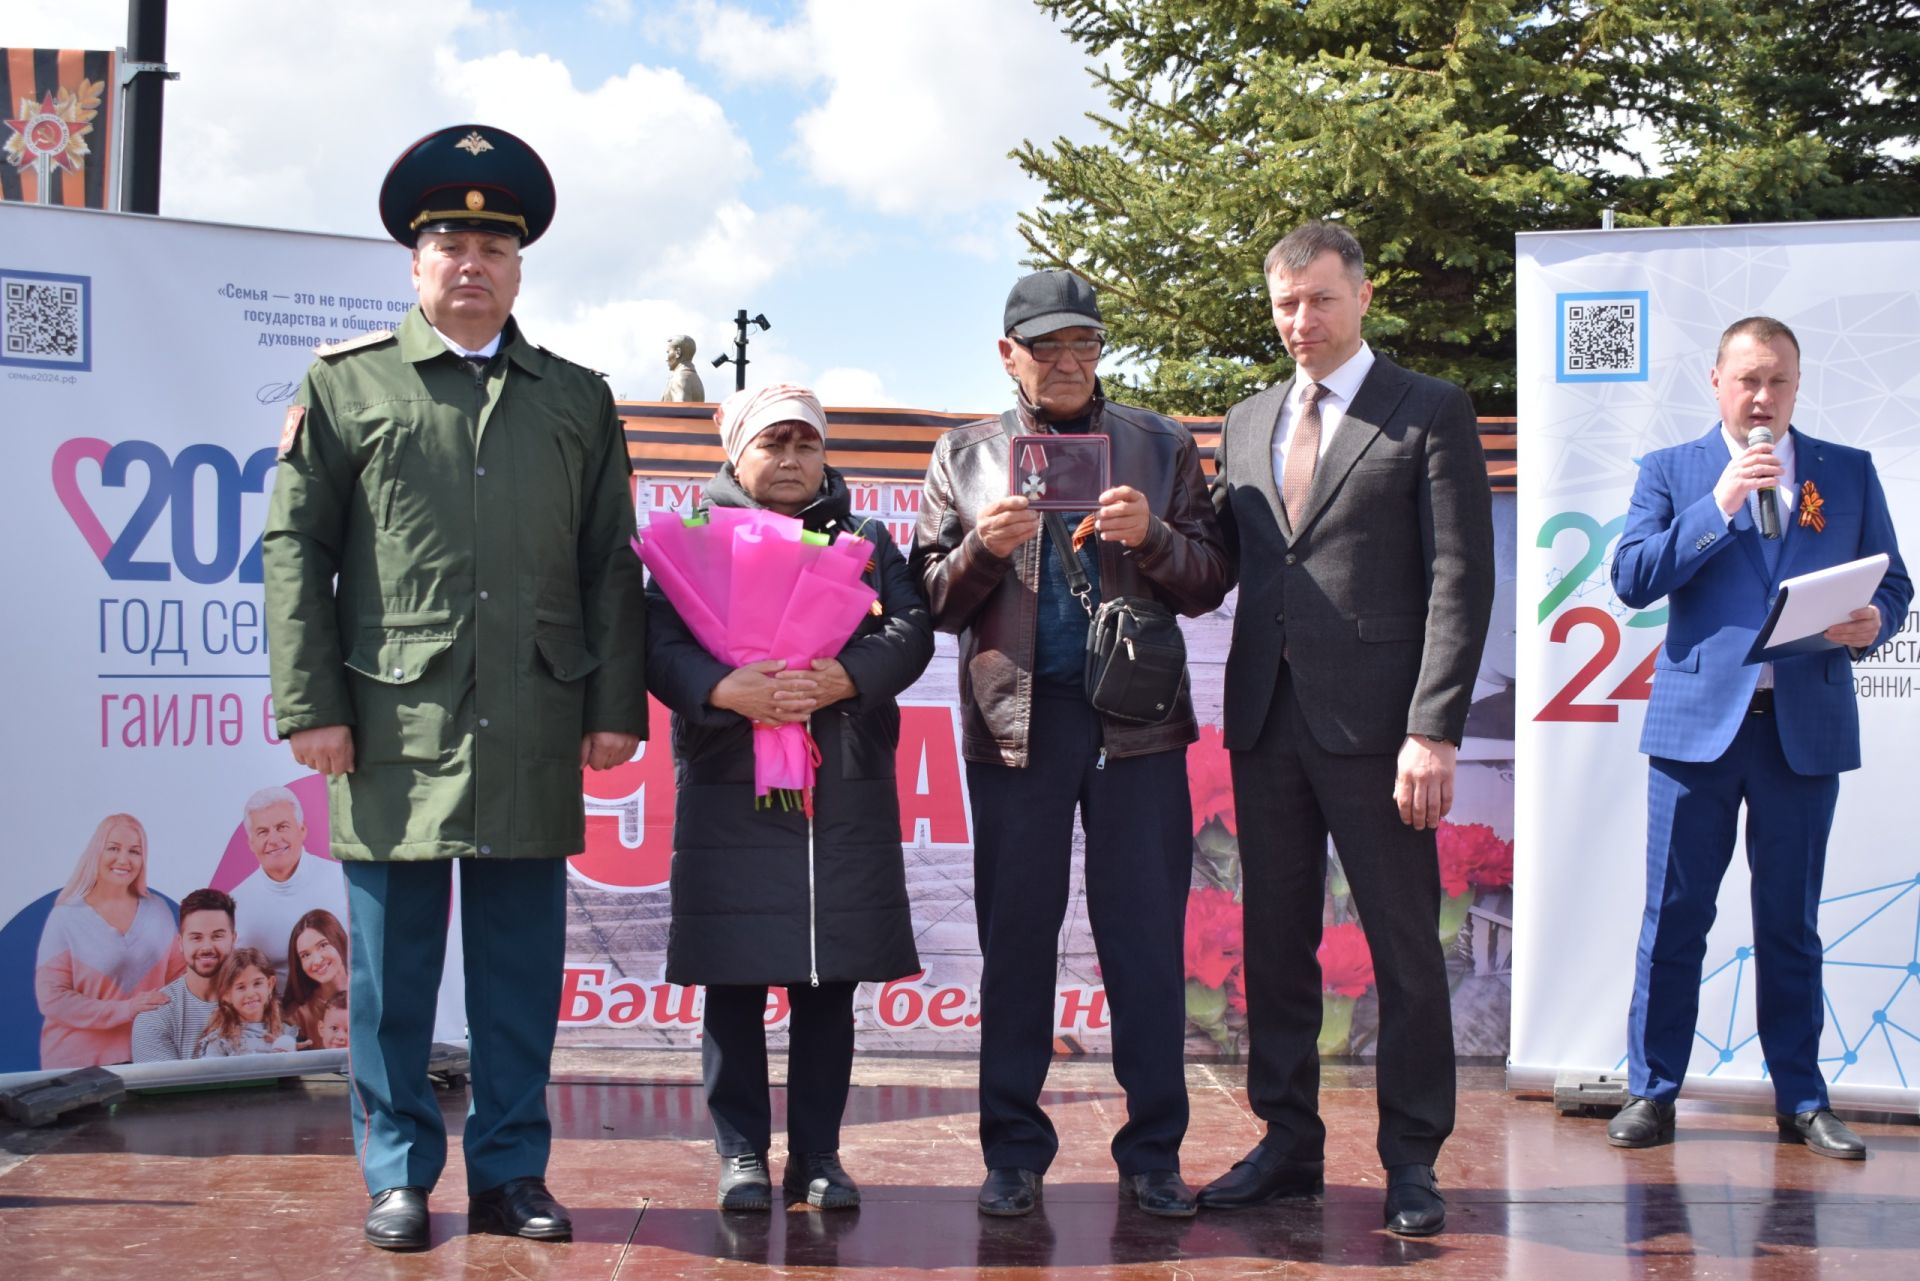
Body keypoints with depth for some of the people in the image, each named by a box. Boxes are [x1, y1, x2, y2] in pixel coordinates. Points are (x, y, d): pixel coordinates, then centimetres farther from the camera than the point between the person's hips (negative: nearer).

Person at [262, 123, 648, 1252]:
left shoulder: (579, 398, 14)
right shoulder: (347, 384, 8)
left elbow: (611, 565, 11)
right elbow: (294, 547, 4)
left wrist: (617, 708, 4)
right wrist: (310, 704, -4)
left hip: (535, 733, 2)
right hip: (396, 724, -1)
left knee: (523, 966, 6)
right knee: (394, 968, 5)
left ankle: (512, 1171, 17)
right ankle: (399, 1174, 16)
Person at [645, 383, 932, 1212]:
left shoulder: (865, 541, 17)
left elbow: (910, 629, 3)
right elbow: (658, 639, -3)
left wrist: (847, 676, -16)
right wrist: (723, 688, -21)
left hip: (847, 795, 2)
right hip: (728, 792, -2)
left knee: (829, 982, 4)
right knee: (735, 981, 0)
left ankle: (818, 1155, 13)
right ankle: (741, 1154, 10)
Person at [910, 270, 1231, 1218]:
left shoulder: (1161, 447, 11)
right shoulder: (963, 458, 12)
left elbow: (1209, 581, 6)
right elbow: (935, 603, 7)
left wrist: (1150, 537, -13)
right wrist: (983, 549, -12)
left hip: (1138, 717, 0)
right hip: (1015, 718, 0)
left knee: (1146, 939, 1)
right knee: (1016, 937, 4)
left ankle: (1153, 1152, 10)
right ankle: (1014, 1151, 13)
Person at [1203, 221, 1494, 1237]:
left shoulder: (1431, 413, 0)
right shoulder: (1245, 425, 17)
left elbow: (1460, 579, -7)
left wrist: (1435, 730, -15)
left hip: (1373, 723, -5)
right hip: (1266, 721, 5)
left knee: (1404, 947, 2)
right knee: (1275, 942, 10)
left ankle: (1411, 1160, 13)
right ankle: (1289, 1144, 21)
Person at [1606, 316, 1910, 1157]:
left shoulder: (1850, 472, 12)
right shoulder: (1670, 471, 8)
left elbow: (1892, 583, 11)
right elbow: (1631, 579, -4)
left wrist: (1872, 623, -12)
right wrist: (1718, 507, -13)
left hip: (1806, 726, 1)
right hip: (1699, 719, -1)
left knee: (1791, 923, 8)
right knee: (1674, 918, 1)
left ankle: (1801, 1101, 16)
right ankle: (1652, 1093, 10)